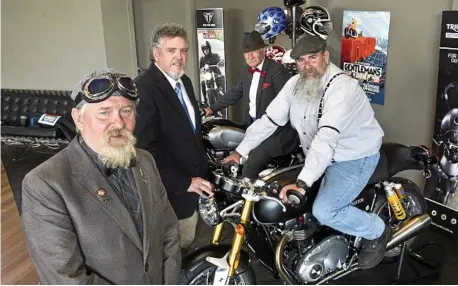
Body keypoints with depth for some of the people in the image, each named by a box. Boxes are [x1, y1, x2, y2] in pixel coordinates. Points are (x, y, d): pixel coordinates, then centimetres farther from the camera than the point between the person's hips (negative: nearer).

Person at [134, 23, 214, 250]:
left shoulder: (184, 82, 10)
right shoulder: (143, 88, -20)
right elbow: (146, 148, -26)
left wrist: (203, 172, 14)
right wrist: (183, 182, -22)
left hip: (192, 185, 8)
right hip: (169, 191, -8)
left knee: (187, 246, 21)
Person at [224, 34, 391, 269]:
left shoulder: (342, 87, -28)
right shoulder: (295, 84, -4)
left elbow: (327, 138, -39)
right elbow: (269, 119, -1)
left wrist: (302, 183, -46)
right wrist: (240, 152, -4)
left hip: (355, 158, -8)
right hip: (321, 158, 8)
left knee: (324, 210, -18)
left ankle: (377, 231, 7)